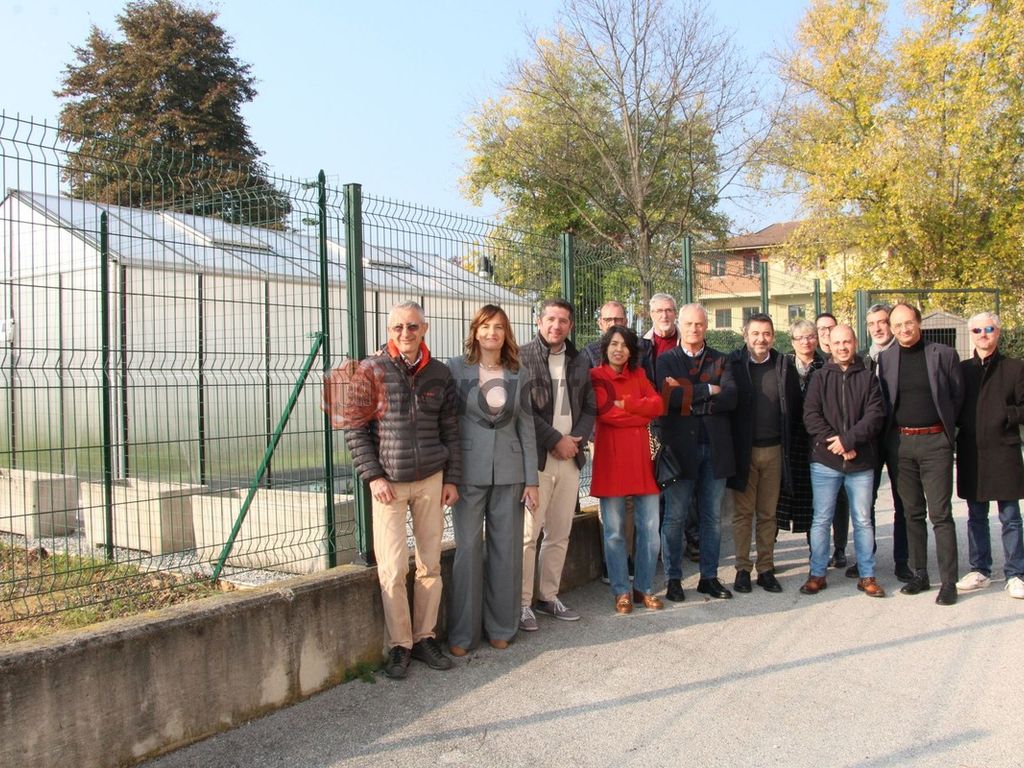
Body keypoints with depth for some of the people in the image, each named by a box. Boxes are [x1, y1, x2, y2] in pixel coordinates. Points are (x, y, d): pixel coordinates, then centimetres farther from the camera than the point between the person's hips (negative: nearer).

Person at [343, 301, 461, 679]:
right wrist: (373, 476, -9)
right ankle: (399, 645, 11)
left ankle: (425, 637, 21)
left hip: (431, 480, 3)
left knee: (430, 565, 7)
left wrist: (452, 478, 6)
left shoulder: (440, 374, 6)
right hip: (388, 483, -3)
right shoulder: (371, 371, -3)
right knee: (393, 569, -3)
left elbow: (450, 430, 10)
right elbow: (354, 428, -3)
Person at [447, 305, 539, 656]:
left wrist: (531, 479, 5)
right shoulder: (456, 368, -1)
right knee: (468, 549, 2)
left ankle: (501, 627, 22)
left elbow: (526, 428, 7)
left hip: (509, 472, 3)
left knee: (506, 548, 8)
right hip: (469, 471, -2)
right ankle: (462, 633, 14)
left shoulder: (518, 375, 7)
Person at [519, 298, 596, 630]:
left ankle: (548, 596, 23)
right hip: (534, 458, -6)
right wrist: (556, 440, -11)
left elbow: (589, 408, 15)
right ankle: (522, 603, 5)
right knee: (528, 533, -4)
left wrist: (576, 441, -2)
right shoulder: (522, 357, -4)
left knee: (560, 534, 11)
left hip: (569, 457, 6)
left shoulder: (579, 362, 14)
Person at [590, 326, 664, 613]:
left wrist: (624, 404, -10)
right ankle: (621, 591, 15)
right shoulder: (595, 376, 0)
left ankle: (643, 588, 18)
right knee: (614, 531, 3)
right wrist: (641, 413, -3)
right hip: (611, 457, -4)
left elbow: (657, 405, 2)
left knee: (650, 529, 3)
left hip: (641, 456, 4)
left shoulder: (638, 374, 15)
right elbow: (605, 412, -13)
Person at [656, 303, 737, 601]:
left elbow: (731, 397, -7)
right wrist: (709, 390, -10)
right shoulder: (666, 360, 3)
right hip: (680, 447, -3)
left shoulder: (719, 360, 10)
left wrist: (689, 397, -13)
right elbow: (669, 397, -15)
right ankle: (673, 579, 12)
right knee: (675, 517, 3)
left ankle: (709, 576, 20)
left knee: (712, 517, 9)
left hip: (715, 447, 3)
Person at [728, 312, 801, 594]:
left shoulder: (784, 365, 5)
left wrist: (784, 435, 3)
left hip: (774, 450, 2)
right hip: (743, 450, -2)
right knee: (743, 513, 4)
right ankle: (742, 569, 13)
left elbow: (795, 407, 10)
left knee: (768, 514, 9)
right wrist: (733, 439, -5)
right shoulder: (732, 364, -3)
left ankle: (766, 569, 18)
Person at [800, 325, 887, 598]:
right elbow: (811, 415, -3)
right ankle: (817, 574, 14)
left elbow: (875, 415, -5)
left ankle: (867, 576, 19)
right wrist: (835, 444, -13)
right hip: (825, 462, 0)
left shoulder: (868, 378, 5)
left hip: (860, 462, 0)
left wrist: (848, 439, -16)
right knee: (821, 520, 4)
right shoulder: (820, 378, 5)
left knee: (863, 521, 8)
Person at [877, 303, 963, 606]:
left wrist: (944, 426, 4)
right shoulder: (885, 358, 6)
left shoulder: (944, 354, 0)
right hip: (900, 442, 3)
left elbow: (958, 396, 5)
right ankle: (919, 575, 19)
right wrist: (889, 430, 1)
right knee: (913, 513, 11)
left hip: (934, 441, -2)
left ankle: (948, 581, 3)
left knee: (940, 513, -3)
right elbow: (881, 401, 9)